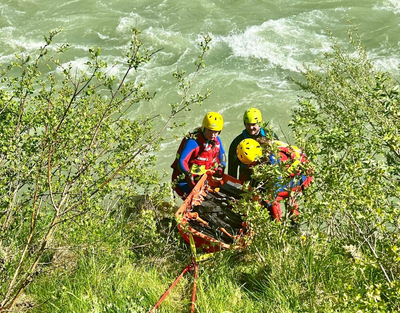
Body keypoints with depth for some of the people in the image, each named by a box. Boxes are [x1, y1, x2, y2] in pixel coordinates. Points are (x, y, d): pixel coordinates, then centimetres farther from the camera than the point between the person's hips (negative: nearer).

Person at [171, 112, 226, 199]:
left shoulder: (216, 140, 1)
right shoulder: (193, 142, -22)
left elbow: (221, 155, 20)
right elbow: (181, 161, -28)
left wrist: (220, 168, 3)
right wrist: (188, 175, -41)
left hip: (200, 179, 7)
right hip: (184, 180, -7)